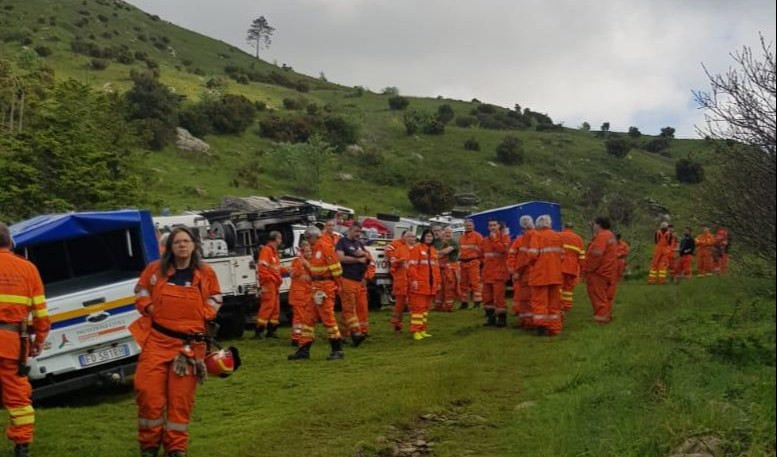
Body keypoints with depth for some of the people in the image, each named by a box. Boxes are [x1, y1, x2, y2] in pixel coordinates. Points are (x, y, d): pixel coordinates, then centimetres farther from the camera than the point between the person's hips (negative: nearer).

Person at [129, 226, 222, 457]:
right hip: (157, 338, 0)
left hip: (190, 341, 0)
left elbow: (214, 299, 15)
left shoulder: (206, 273, 2)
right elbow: (140, 291, 15)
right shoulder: (155, 269, 1)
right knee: (148, 390, -4)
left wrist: (204, 316, 0)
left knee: (181, 396, 3)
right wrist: (149, 309, -2)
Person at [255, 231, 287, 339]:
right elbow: (262, 268, -19)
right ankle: (259, 330, -13)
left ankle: (271, 330, 16)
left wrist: (287, 270, 9)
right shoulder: (266, 250, -10)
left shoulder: (274, 251, 22)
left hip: (275, 284, 10)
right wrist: (268, 279, -23)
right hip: (269, 283, -10)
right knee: (267, 306, -14)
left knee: (275, 307, 10)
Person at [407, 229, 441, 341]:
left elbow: (436, 267, 20)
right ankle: (416, 331, -8)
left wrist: (438, 282, 16)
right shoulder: (417, 248, -5)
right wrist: (414, 280, -19)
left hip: (431, 285, 7)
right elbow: (412, 265, -11)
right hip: (419, 284, -7)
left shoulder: (433, 251, 16)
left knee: (426, 307, 11)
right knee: (418, 307, -8)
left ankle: (423, 330, 17)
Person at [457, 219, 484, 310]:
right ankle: (464, 302, 17)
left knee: (475, 282, -11)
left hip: (473, 262, -7)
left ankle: (477, 302, -12)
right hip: (463, 263, 7)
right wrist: (460, 259, 14)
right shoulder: (461, 237, 18)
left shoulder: (477, 236, -3)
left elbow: (481, 249, -9)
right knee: (464, 283, 10)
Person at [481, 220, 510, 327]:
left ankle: (502, 318, -4)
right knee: (487, 296, 8)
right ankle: (490, 318, 17)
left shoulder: (504, 237, -2)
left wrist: (495, 238, -15)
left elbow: (503, 249, -21)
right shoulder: (486, 240, 16)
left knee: (499, 295, -10)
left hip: (499, 271, -7)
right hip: (487, 271, 7)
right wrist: (485, 261, 12)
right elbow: (481, 252, 26)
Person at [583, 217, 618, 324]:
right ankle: (607, 315, 19)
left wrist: (588, 269, -19)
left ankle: (601, 316, -6)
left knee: (598, 296, -5)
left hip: (599, 272, -10)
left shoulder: (602, 236, -17)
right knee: (607, 297, 14)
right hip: (609, 273, 10)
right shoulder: (610, 236, 16)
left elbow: (596, 254, -26)